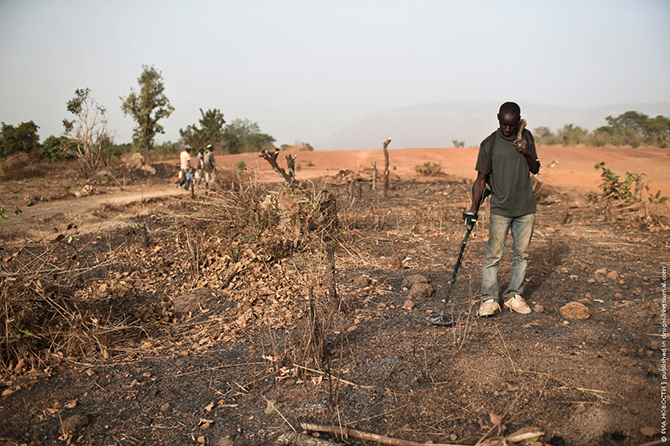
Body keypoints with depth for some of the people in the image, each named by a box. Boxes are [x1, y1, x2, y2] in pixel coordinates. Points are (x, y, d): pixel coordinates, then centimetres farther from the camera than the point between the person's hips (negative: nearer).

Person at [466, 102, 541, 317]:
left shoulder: (527, 137, 6)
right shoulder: (489, 144, -6)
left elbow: (535, 170, 12)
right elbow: (481, 179, -5)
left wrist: (527, 153, -8)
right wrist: (473, 208, -12)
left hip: (526, 207, 4)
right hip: (500, 208, -4)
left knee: (521, 253, 8)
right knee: (493, 255, -5)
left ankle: (513, 296, 19)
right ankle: (489, 299, 3)